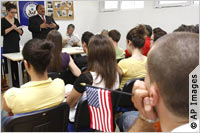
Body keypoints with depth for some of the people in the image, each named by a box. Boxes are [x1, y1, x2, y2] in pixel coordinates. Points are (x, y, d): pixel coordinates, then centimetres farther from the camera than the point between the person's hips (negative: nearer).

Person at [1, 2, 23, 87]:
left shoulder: (16, 20, 12)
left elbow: (21, 32, 10)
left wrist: (17, 29, -9)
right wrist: (11, 28, -18)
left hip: (17, 44, 5)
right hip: (8, 45, -4)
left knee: (18, 62, 3)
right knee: (10, 63, -2)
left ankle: (18, 81, 12)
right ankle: (12, 82, 7)